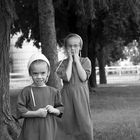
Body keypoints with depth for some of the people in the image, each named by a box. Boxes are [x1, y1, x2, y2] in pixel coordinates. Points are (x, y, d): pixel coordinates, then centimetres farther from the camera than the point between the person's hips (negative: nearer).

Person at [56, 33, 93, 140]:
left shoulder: (85, 61, 4)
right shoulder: (63, 63, 4)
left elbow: (83, 77, -11)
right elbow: (67, 78, -14)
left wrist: (77, 60, -7)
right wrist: (70, 60, -8)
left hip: (81, 95, -1)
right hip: (67, 95, 1)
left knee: (84, 123, -1)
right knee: (67, 124, 1)